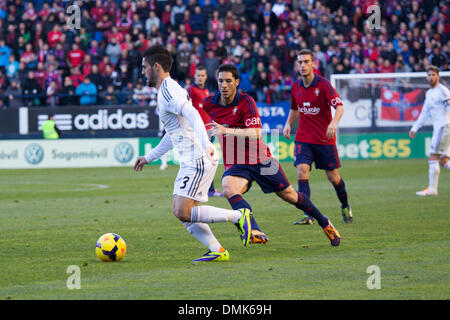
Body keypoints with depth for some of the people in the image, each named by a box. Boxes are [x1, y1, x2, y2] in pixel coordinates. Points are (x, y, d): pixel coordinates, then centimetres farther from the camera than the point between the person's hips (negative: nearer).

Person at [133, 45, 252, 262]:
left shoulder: (168, 90, -11)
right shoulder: (168, 90, 23)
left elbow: (193, 115, -27)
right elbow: (173, 135, 33)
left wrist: (205, 145, -40)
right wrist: (149, 157, 38)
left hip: (198, 160, -10)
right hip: (191, 162, 10)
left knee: (183, 212, -16)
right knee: (183, 213, 6)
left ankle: (238, 217, -8)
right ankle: (217, 251, 3)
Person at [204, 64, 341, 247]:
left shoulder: (246, 102, -15)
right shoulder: (208, 104, -4)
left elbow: (255, 133, -27)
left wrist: (227, 130, -37)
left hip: (260, 160, -2)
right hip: (234, 164, 2)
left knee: (289, 195, 8)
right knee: (228, 189, -32)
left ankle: (325, 223, 33)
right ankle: (255, 233, -45)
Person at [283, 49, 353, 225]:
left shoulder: (323, 84, -12)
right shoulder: (296, 87, 4)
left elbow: (339, 106, -21)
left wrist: (334, 122, -39)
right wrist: (288, 123, 5)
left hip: (324, 138, -3)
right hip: (303, 138, 3)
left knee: (333, 176, 6)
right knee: (302, 171, -17)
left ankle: (345, 207, 34)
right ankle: (308, 215, -19)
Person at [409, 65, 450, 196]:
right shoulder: (429, 93, 20)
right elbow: (424, 113, 28)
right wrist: (414, 128, 25)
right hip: (437, 128, 9)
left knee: (433, 158, -10)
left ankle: (432, 189, -8)